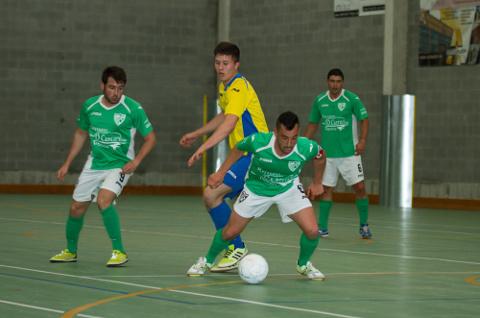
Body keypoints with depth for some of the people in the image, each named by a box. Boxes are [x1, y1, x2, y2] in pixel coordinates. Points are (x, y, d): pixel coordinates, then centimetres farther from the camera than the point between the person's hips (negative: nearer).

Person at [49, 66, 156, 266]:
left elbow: (150, 138, -4)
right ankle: (70, 251, 34)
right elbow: (81, 133, 13)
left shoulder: (133, 109, -15)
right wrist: (67, 163, 12)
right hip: (94, 163, 5)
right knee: (76, 207, 9)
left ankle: (119, 251, -18)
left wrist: (136, 161, -17)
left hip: (120, 165, -5)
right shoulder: (89, 106, -4)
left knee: (104, 200, -29)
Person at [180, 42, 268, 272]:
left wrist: (204, 147, -41)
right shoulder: (224, 87, 14)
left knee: (211, 194, -17)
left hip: (253, 153, -10)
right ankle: (235, 250, 18)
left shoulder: (239, 87, -17)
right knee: (214, 198, 9)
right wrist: (195, 134, 36)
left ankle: (236, 249, -8)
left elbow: (229, 123, -32)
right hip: (243, 153, 10)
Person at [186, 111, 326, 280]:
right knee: (230, 232, 4)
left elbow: (320, 156, -6)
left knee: (312, 231, -15)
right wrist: (221, 173, -3)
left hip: (288, 189, 0)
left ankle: (304, 264, 18)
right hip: (257, 188, 0)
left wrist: (317, 183, 4)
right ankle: (207, 261, 35)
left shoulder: (307, 148, -34)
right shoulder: (257, 141, -35)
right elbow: (239, 149, -9)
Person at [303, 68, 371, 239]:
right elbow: (313, 124, 15)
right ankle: (322, 227, 9)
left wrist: (362, 140, -20)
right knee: (326, 189, 3)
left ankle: (364, 225, 8)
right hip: (328, 153, 3)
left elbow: (364, 119, -6)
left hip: (349, 153, -3)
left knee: (359, 187, -5)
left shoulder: (352, 99, -7)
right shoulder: (319, 101, 4)